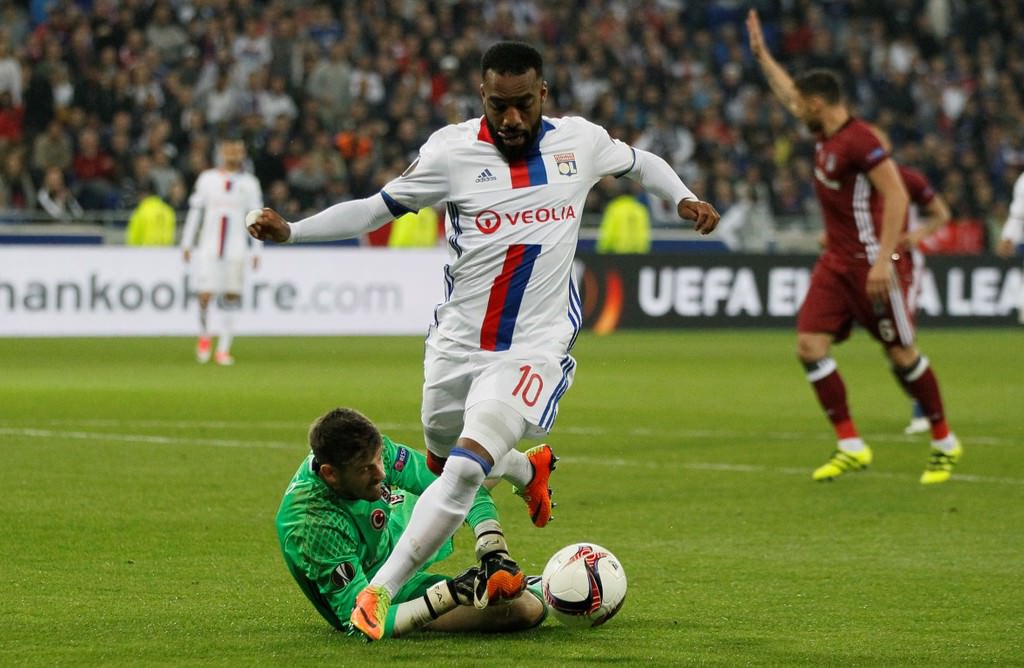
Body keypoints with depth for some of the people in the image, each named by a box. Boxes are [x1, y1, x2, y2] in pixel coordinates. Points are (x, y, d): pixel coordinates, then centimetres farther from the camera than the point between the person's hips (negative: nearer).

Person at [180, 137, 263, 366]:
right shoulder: (207, 179, 6)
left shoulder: (249, 183, 7)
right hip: (208, 248, 0)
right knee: (205, 295, -8)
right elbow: (195, 211, 9)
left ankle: (223, 350, 4)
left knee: (231, 297, -2)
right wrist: (187, 243, 6)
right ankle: (204, 335, 19)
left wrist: (256, 251, 2)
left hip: (236, 250, 0)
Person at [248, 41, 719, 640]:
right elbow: (376, 209, 2)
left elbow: (639, 162, 19)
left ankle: (380, 591, -18)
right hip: (458, 341, 2)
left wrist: (684, 198, 1)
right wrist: (289, 231, -7)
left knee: (465, 466, -21)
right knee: (444, 459, 19)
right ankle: (528, 470, 54)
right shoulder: (451, 151, -7)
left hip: (536, 345, -2)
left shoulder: (581, 141, -2)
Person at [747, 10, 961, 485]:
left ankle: (944, 443, 16)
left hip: (871, 263, -9)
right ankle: (850, 447, 0)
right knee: (810, 346, -4)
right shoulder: (824, 133, 8)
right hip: (836, 262, 9)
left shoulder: (860, 141, -18)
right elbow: (791, 95, 28)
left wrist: (884, 259, -28)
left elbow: (896, 195, -24)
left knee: (902, 355, 0)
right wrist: (761, 55, 32)